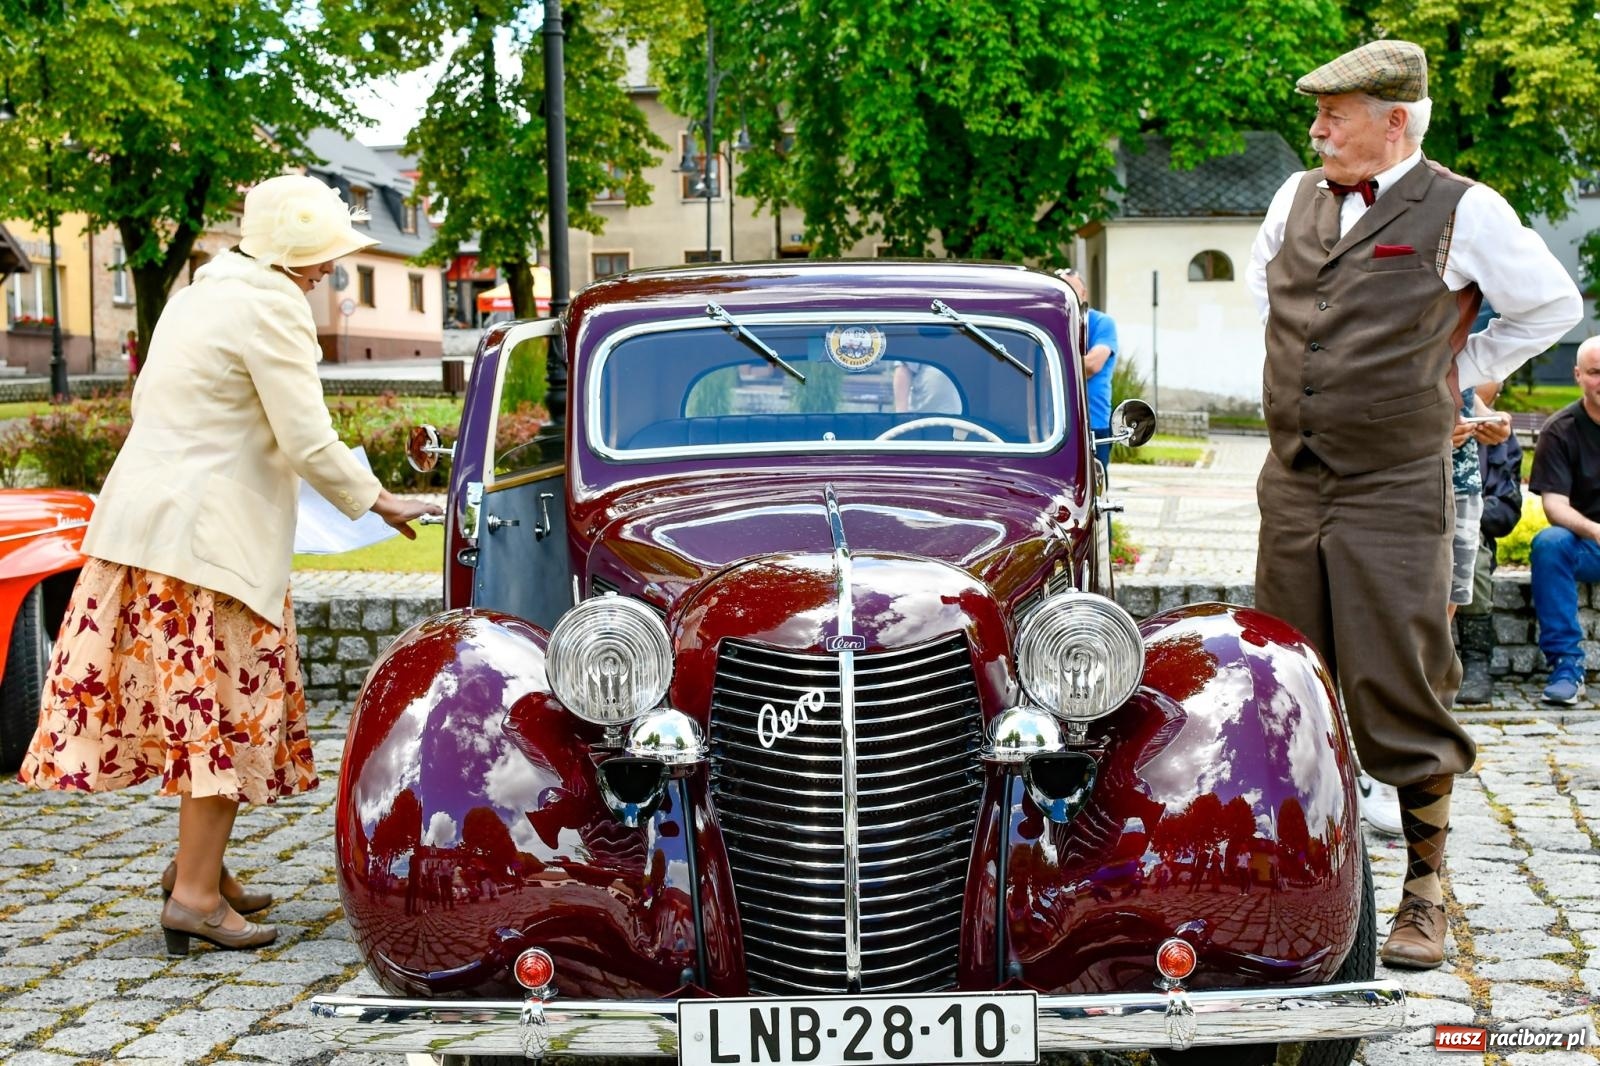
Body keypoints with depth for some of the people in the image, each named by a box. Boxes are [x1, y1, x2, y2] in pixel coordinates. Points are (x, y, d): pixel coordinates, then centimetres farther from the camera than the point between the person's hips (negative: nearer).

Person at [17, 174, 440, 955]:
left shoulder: (198, 294, 16)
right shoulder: (272, 308, -12)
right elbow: (309, 444, -15)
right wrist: (377, 502, 0)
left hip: (139, 515, 9)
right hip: (209, 535, -9)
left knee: (203, 705, 16)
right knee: (230, 708, -4)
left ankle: (200, 862, 23)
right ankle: (196, 893, -2)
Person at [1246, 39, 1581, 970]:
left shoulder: (1464, 211, -6)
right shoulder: (1298, 198, 10)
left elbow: (1555, 306, 4)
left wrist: (1461, 371, 4)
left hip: (1396, 493, -5)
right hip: (1293, 487, 5)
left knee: (1401, 693, -5)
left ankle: (1425, 892, 8)